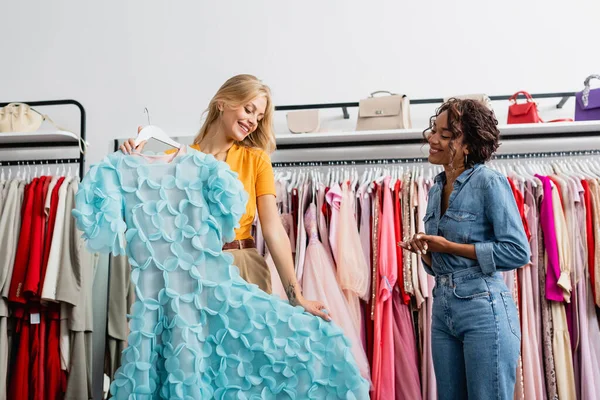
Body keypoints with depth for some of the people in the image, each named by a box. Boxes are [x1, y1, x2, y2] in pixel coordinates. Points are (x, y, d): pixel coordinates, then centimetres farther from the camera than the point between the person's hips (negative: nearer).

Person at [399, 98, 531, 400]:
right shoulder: (436, 190, 11)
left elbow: (518, 252, -18)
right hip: (442, 309, 8)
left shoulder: (489, 183, -11)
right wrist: (425, 252, -5)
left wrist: (450, 247, -16)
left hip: (484, 309, -7)